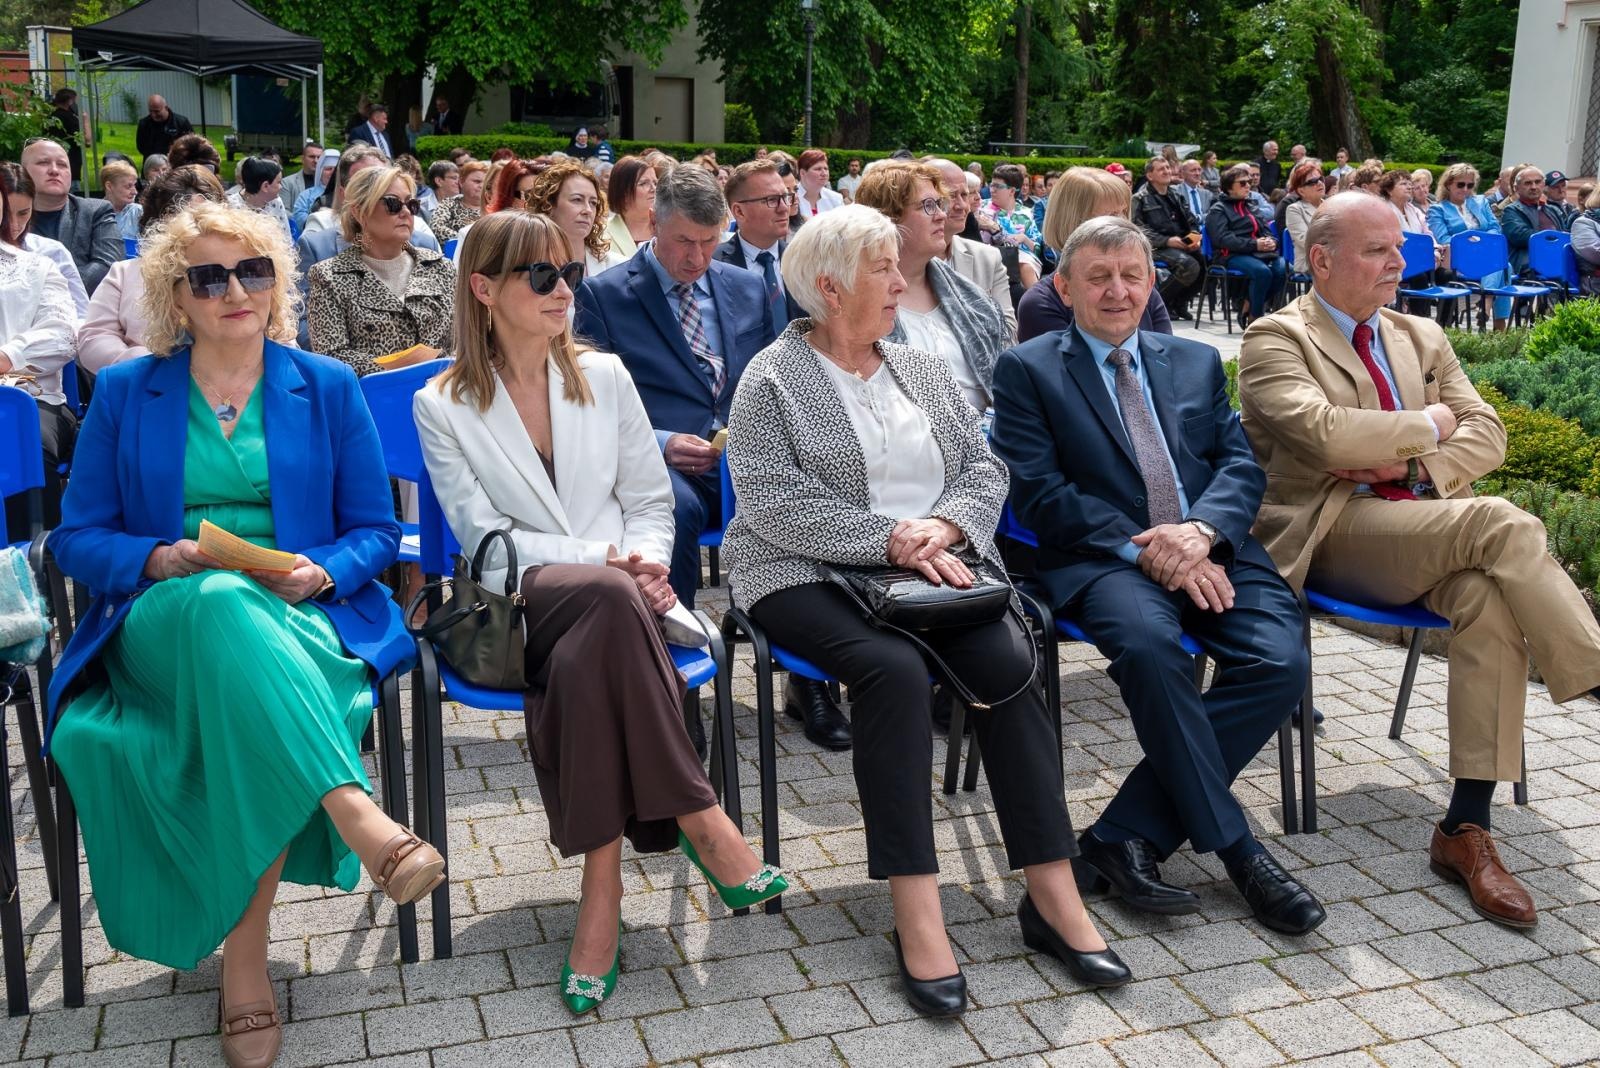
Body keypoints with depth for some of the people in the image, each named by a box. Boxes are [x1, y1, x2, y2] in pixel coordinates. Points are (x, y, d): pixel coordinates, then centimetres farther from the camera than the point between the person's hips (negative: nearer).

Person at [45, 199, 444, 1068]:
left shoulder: (328, 388, 13)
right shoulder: (125, 393, 13)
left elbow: (376, 531, 10)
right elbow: (76, 538, 10)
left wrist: (320, 573, -11)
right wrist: (161, 560, -11)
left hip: (302, 622, 1)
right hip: (160, 622, -1)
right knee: (226, 605, -39)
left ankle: (244, 955, -29)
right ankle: (362, 822, -51)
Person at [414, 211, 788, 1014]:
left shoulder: (604, 376, 13)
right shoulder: (442, 406, 4)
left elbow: (650, 500, 14)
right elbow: (483, 534, -5)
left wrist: (645, 559, -10)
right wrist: (602, 561, -17)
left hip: (610, 596, 2)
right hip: (515, 607, -2)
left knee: (580, 661, -36)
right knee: (609, 597, -38)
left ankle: (602, 889, -29)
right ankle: (699, 819, -29)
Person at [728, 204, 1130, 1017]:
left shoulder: (923, 370, 18)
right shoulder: (772, 380, 0)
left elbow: (984, 468, 12)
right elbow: (775, 504, -13)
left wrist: (942, 527, -10)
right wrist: (889, 541, -19)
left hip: (935, 564, 5)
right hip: (812, 575, -4)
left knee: (1011, 661, -22)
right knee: (894, 670, -33)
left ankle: (1052, 895, -18)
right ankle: (916, 915, -28)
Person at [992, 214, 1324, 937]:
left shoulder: (1197, 362, 22)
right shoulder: (1027, 370, 9)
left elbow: (1241, 466, 11)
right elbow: (1039, 492, -3)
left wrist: (1201, 531, -12)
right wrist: (1143, 550, -15)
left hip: (1209, 551, 4)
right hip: (1105, 559, -4)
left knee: (1282, 661, -24)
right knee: (1149, 646, -36)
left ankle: (1126, 836, -17)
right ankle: (1237, 849, -20)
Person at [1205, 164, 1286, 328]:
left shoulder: (1251, 207, 29)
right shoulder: (1218, 209, 5)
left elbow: (1267, 228, 24)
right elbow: (1222, 238, -9)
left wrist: (1271, 241, -2)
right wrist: (1254, 244, -18)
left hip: (1261, 252, 6)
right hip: (1233, 255, -6)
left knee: (1283, 268, -25)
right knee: (1263, 271, -34)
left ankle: (1248, 308, -11)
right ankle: (1254, 317, -17)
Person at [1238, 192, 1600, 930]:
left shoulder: (1422, 337, 22)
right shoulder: (1276, 339, 1)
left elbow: (1485, 435, 13)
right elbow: (1320, 431, -17)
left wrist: (1407, 464, -7)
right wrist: (1426, 426, -3)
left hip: (1431, 525, 5)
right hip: (1334, 532, -5)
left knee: (1491, 601, -28)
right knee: (1502, 524, -30)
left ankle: (1465, 830, -24)